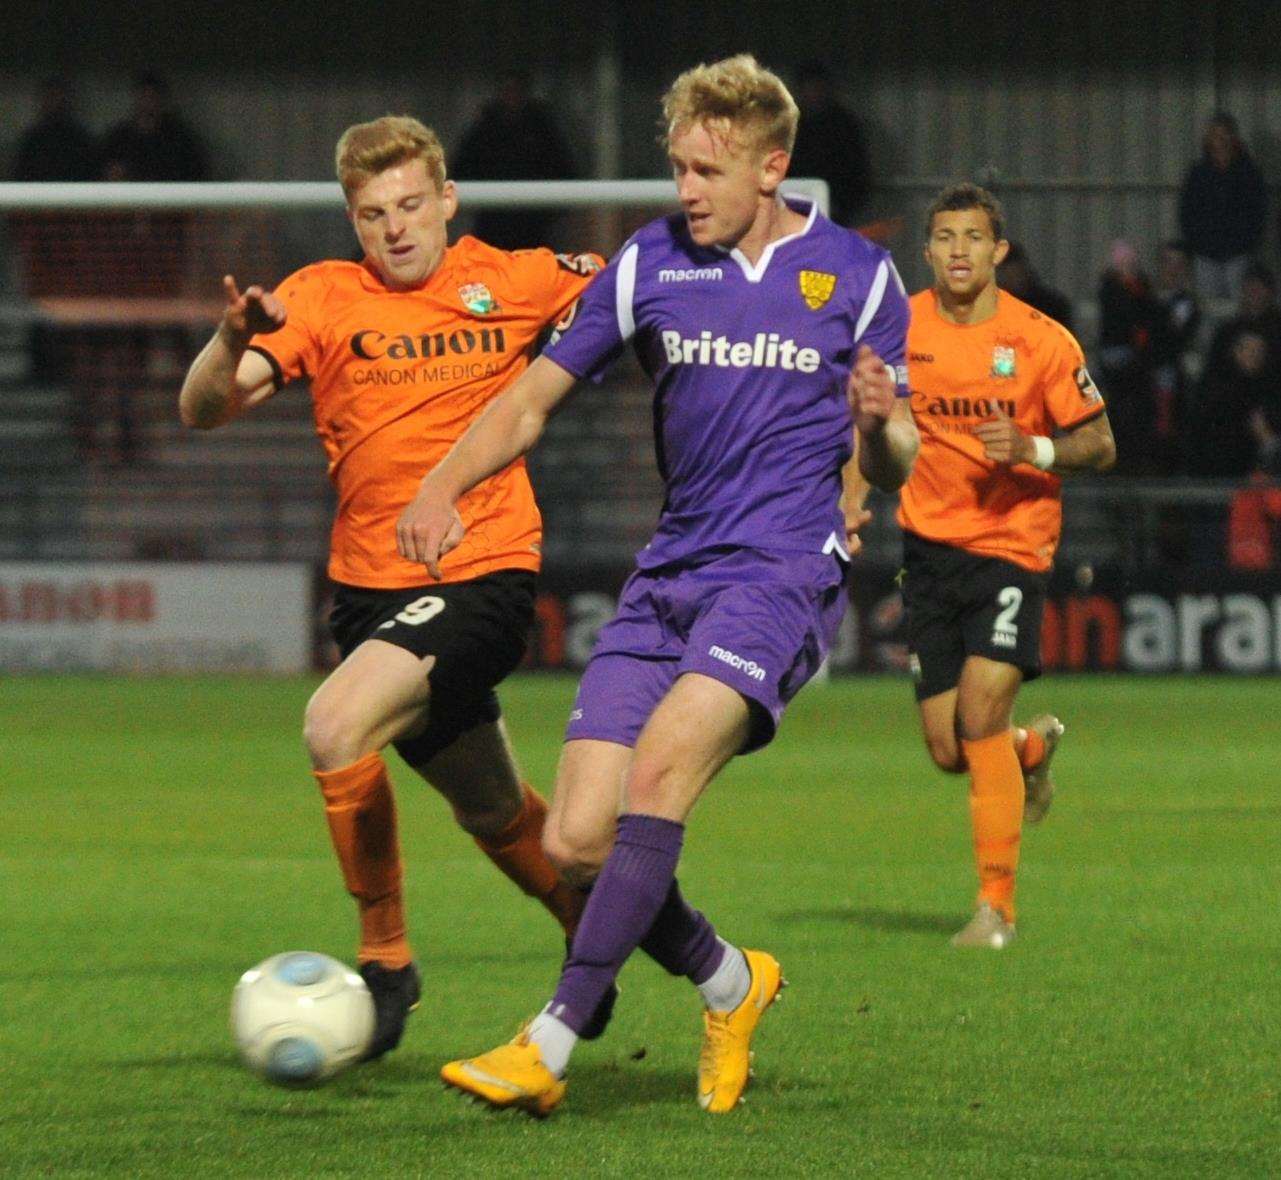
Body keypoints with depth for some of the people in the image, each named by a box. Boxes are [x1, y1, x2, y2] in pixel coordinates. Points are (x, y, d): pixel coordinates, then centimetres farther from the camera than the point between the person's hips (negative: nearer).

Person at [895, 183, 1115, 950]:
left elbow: (1100, 445, 0)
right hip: (931, 546, 3)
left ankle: (998, 904, -7)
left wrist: (1033, 449, -18)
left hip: (1013, 547, -3)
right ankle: (1034, 748, 38)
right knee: (949, 751, 1)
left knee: (980, 713, -18)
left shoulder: (1041, 340, -6)